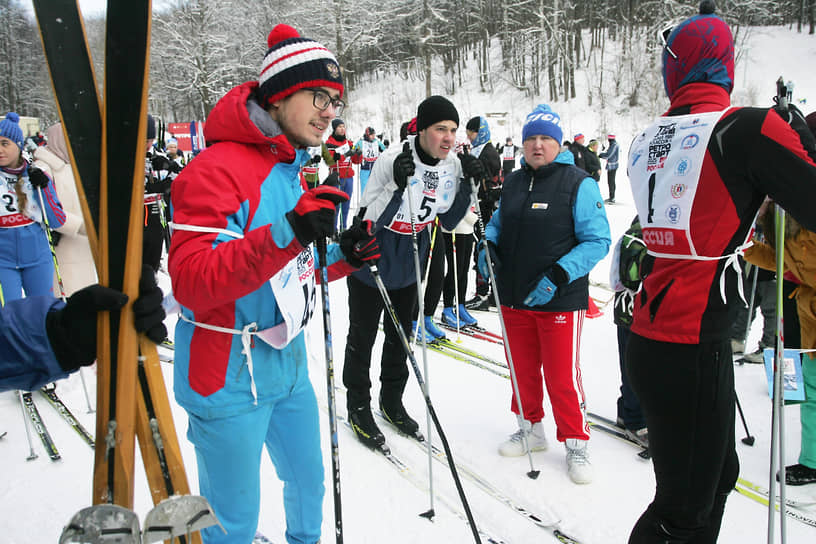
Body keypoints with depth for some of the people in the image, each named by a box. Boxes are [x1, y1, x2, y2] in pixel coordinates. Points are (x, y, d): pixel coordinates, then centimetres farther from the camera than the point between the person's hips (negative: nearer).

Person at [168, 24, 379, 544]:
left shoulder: (290, 171, 11)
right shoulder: (217, 169, -18)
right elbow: (192, 282, -28)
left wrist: (342, 256, 0)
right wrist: (287, 233, -38)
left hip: (290, 365, 9)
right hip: (231, 379, -8)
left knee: (309, 485, 24)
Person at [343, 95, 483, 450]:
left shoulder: (454, 165, -8)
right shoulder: (392, 159, -26)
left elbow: (448, 222, 1)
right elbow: (367, 217, -26)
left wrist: (468, 185, -12)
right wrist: (396, 186, -39)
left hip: (410, 266, 6)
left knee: (401, 335, 19)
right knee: (362, 337, 9)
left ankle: (392, 401, 38)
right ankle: (358, 407, 28)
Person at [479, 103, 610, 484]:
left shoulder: (579, 183, -8)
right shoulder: (513, 182, 10)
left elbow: (597, 240, -11)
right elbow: (499, 221, 23)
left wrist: (559, 275, -21)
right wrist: (489, 244, 1)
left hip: (559, 300, -5)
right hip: (514, 297, 6)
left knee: (563, 377, 0)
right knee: (523, 369, 17)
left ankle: (576, 444, 20)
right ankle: (530, 429, 37)